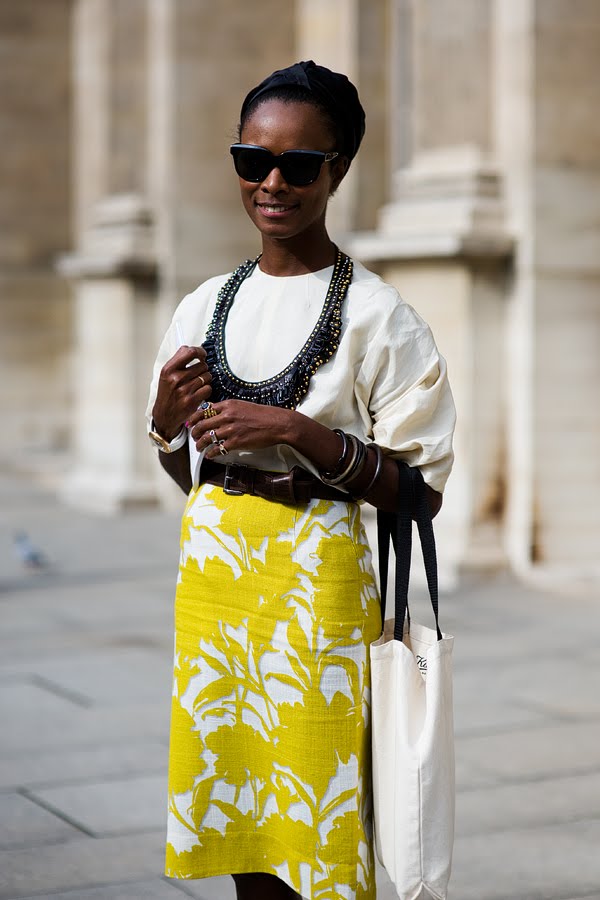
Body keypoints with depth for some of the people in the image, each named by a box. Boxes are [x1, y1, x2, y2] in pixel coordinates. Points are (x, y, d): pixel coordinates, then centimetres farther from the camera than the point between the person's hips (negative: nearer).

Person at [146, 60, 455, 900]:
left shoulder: (377, 316, -8)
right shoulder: (204, 305, 9)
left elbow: (423, 491, -10)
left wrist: (298, 431, -20)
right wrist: (168, 419, -4)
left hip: (313, 577, -5)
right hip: (210, 568, 5)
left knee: (313, 819, -1)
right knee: (237, 817, 13)